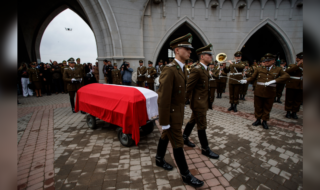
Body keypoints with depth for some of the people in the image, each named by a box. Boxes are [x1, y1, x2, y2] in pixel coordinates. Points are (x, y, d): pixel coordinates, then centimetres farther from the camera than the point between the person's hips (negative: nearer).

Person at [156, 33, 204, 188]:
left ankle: (159, 160, 46)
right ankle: (186, 175, 25)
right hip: (172, 114, -9)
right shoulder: (169, 69, -24)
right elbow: (164, 98, -25)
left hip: (178, 111, 9)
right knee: (177, 144, 6)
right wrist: (164, 122, -21)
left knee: (166, 136, 24)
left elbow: (180, 92, 9)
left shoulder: (180, 68, 7)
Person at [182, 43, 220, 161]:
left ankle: (184, 138, 40)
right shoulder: (197, 70, -20)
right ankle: (205, 149, 19)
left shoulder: (206, 69, 10)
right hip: (199, 103, -9)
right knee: (202, 126, 3)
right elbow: (188, 87, -19)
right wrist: (191, 100, -12)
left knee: (193, 121, 21)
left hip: (204, 102, 9)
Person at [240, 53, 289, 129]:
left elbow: (286, 75, -9)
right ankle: (258, 120, 25)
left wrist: (274, 81, -24)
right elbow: (252, 77, 6)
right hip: (259, 91, 0)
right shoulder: (259, 69, 6)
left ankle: (264, 121, 25)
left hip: (270, 92, 0)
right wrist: (246, 80, -15)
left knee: (267, 108, 10)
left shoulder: (278, 70, 5)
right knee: (258, 107, 9)